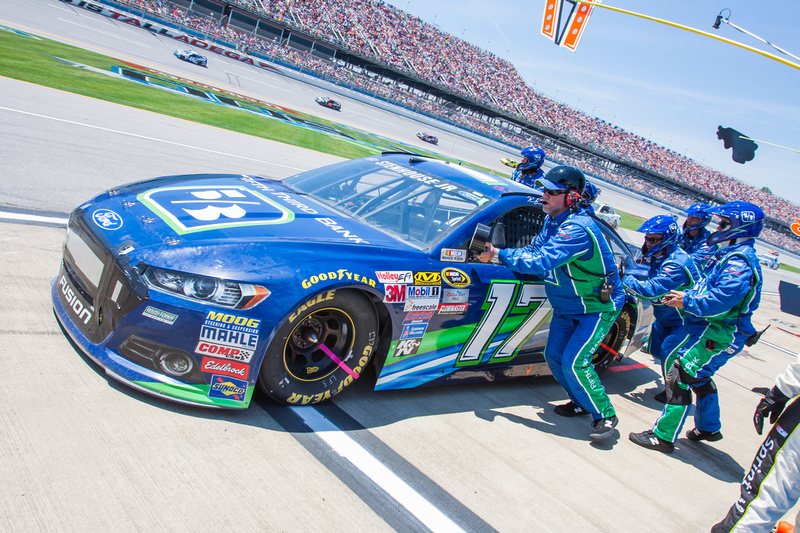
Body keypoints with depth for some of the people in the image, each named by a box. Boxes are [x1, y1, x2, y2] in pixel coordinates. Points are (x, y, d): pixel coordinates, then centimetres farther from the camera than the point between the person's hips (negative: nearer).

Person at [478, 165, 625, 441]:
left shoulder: (577, 229, -31)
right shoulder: (552, 221, 0)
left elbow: (541, 262, -36)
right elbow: (534, 250, 6)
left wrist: (499, 254, -28)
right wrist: (495, 253, -10)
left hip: (598, 307, -9)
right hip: (566, 307, 9)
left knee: (574, 362, -15)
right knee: (554, 356, 7)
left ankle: (605, 415, 4)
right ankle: (581, 403, 28)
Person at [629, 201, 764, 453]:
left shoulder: (740, 261, -20)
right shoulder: (731, 255, 14)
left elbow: (720, 300, -29)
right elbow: (709, 289, 20)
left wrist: (687, 301, -18)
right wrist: (685, 296, 6)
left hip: (719, 335, -11)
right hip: (712, 329, 11)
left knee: (679, 377, -11)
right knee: (699, 378, 24)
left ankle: (663, 436, -5)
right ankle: (709, 428, 42)